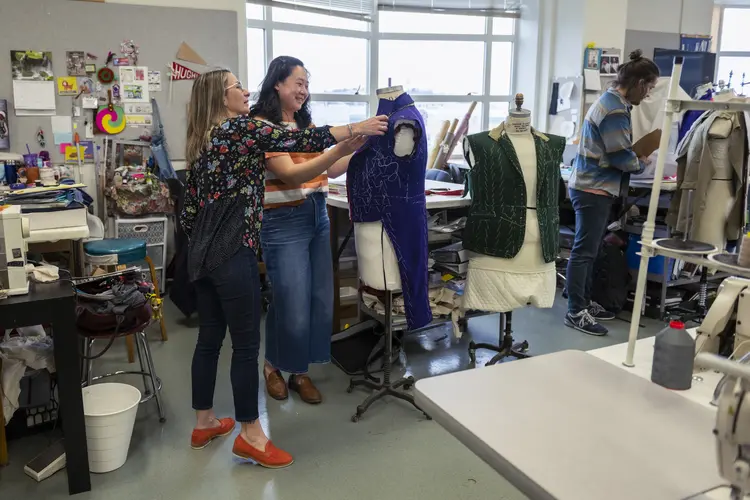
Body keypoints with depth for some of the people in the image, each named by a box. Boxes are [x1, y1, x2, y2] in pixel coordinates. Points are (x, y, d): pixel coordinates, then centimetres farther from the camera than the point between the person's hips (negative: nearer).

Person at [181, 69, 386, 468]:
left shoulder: (203, 140, 16)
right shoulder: (240, 128, -8)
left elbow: (189, 209, 16)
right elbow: (297, 139, -16)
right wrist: (356, 129, -10)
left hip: (202, 253, 9)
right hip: (232, 254, -9)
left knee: (209, 337, 16)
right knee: (246, 344, 0)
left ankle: (204, 423, 28)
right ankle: (250, 435, 11)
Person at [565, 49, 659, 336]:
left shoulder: (612, 101, 15)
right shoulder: (615, 109, -18)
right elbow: (621, 156, -18)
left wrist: (636, 156, 8)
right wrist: (642, 164, 0)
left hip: (594, 186, 10)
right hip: (594, 189, -10)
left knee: (590, 250, 15)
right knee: (584, 251, -6)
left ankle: (584, 303, 24)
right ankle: (576, 313, 0)